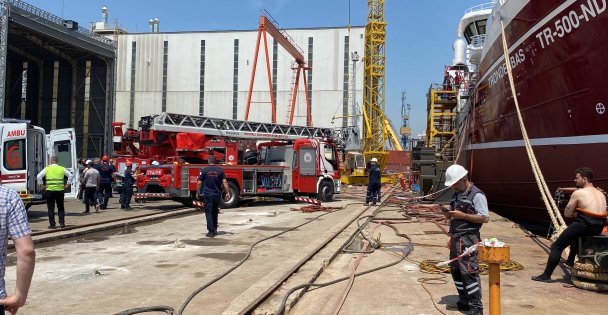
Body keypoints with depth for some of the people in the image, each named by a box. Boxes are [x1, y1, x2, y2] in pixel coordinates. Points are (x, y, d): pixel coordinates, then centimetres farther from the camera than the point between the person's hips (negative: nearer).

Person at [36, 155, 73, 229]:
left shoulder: (47, 169, 1)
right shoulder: (62, 169, 4)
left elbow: (39, 176, -6)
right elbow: (70, 175, 1)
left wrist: (41, 185, 2)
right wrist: (68, 184, 7)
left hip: (50, 190, -1)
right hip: (60, 190, 1)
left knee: (50, 208, 6)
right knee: (60, 207, 13)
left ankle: (52, 224, 4)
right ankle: (62, 223, 7)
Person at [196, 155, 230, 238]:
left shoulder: (204, 170, -5)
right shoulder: (220, 170, 1)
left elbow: (199, 183, -3)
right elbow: (224, 182, -3)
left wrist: (197, 193, 8)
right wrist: (227, 193, 0)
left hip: (207, 195, -3)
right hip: (217, 194, 3)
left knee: (209, 213, 0)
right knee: (215, 212, 20)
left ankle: (211, 231, -6)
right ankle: (215, 229, 26)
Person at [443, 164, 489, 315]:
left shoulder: (477, 195, -11)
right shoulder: (456, 194, 15)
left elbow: (485, 218, -17)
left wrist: (462, 215, -21)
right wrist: (450, 214, 3)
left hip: (469, 239, -9)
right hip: (455, 238, 9)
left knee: (469, 272, -10)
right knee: (455, 270, 14)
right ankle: (464, 302, 26)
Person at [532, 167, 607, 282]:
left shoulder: (578, 193, -6)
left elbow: (567, 214, -4)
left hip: (585, 226, -8)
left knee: (556, 246, 2)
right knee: (575, 234, 40)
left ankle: (546, 275, 0)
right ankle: (570, 261, 48)